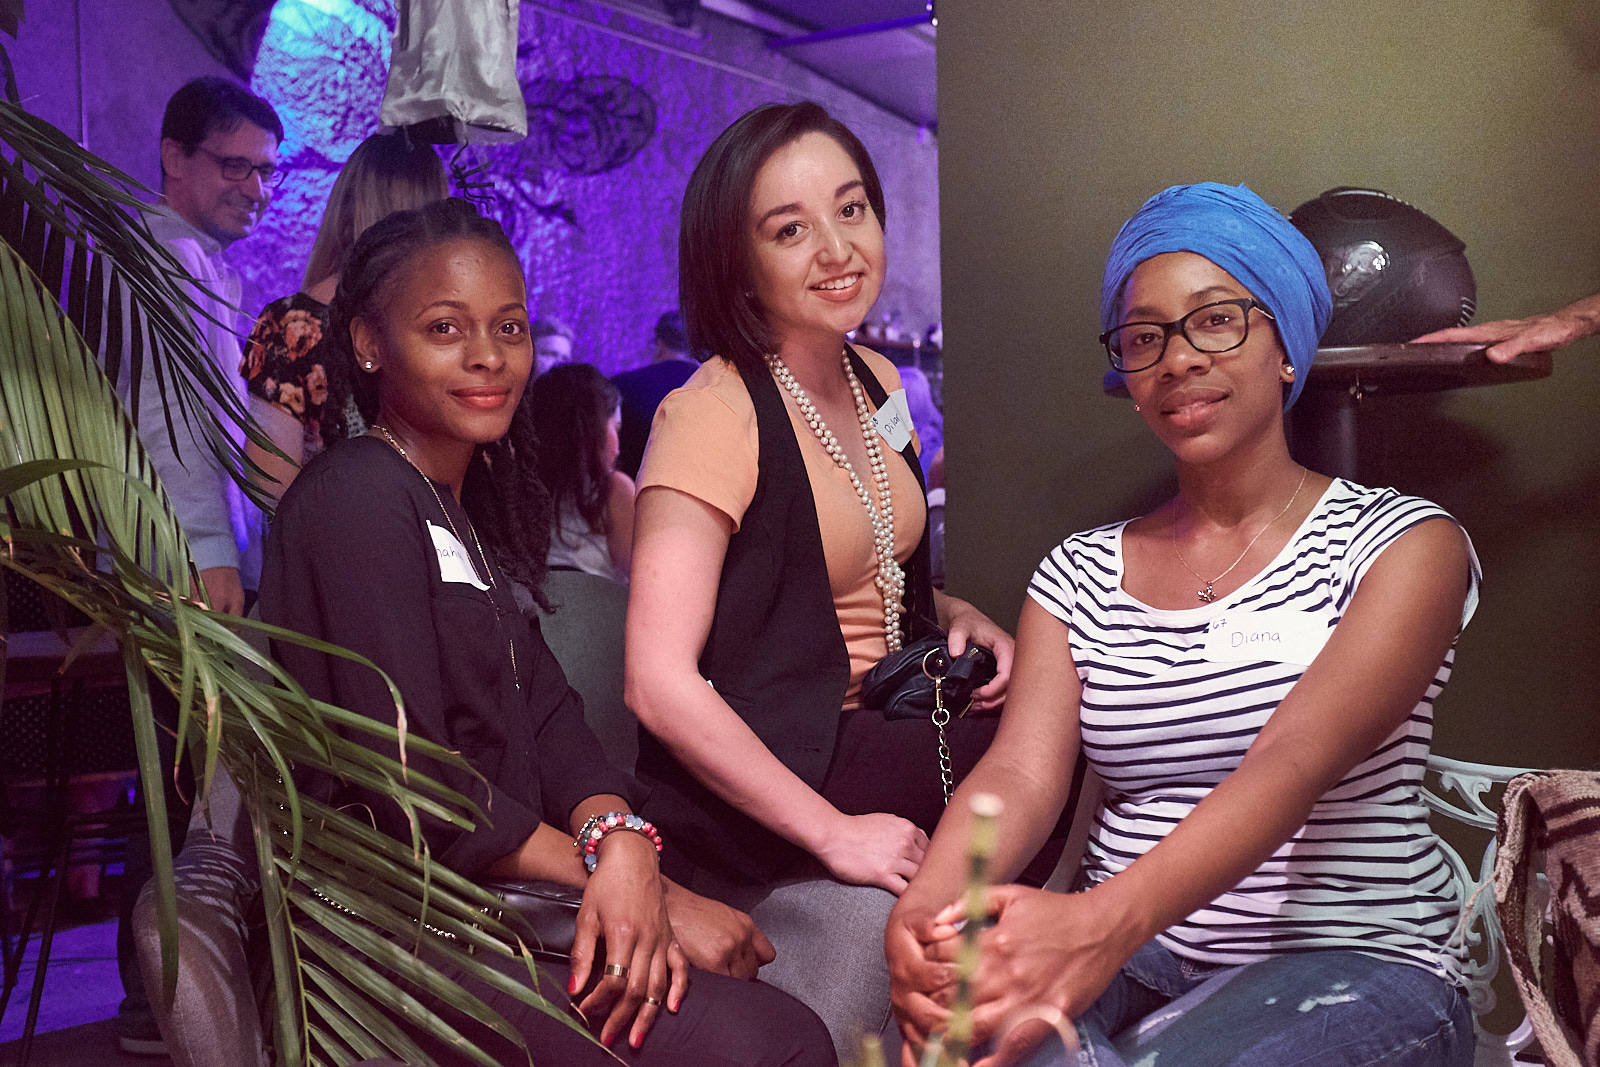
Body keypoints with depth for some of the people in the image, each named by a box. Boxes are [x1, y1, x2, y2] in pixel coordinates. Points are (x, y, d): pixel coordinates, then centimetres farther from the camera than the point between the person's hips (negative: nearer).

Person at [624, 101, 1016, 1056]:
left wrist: (951, 614, 2)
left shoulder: (878, 384, 9)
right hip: (757, 780, -7)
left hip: (877, 737, 7)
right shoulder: (712, 414, -15)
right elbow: (659, 683, -22)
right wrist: (835, 833, -23)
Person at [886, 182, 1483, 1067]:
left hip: (1353, 963, -2)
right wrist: (927, 912, -29)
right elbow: (1021, 770, -5)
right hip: (1127, 960, 3)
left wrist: (1106, 919, -37)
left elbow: (1297, 761, -19)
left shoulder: (1405, 544, -1)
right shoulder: (1079, 573, 11)